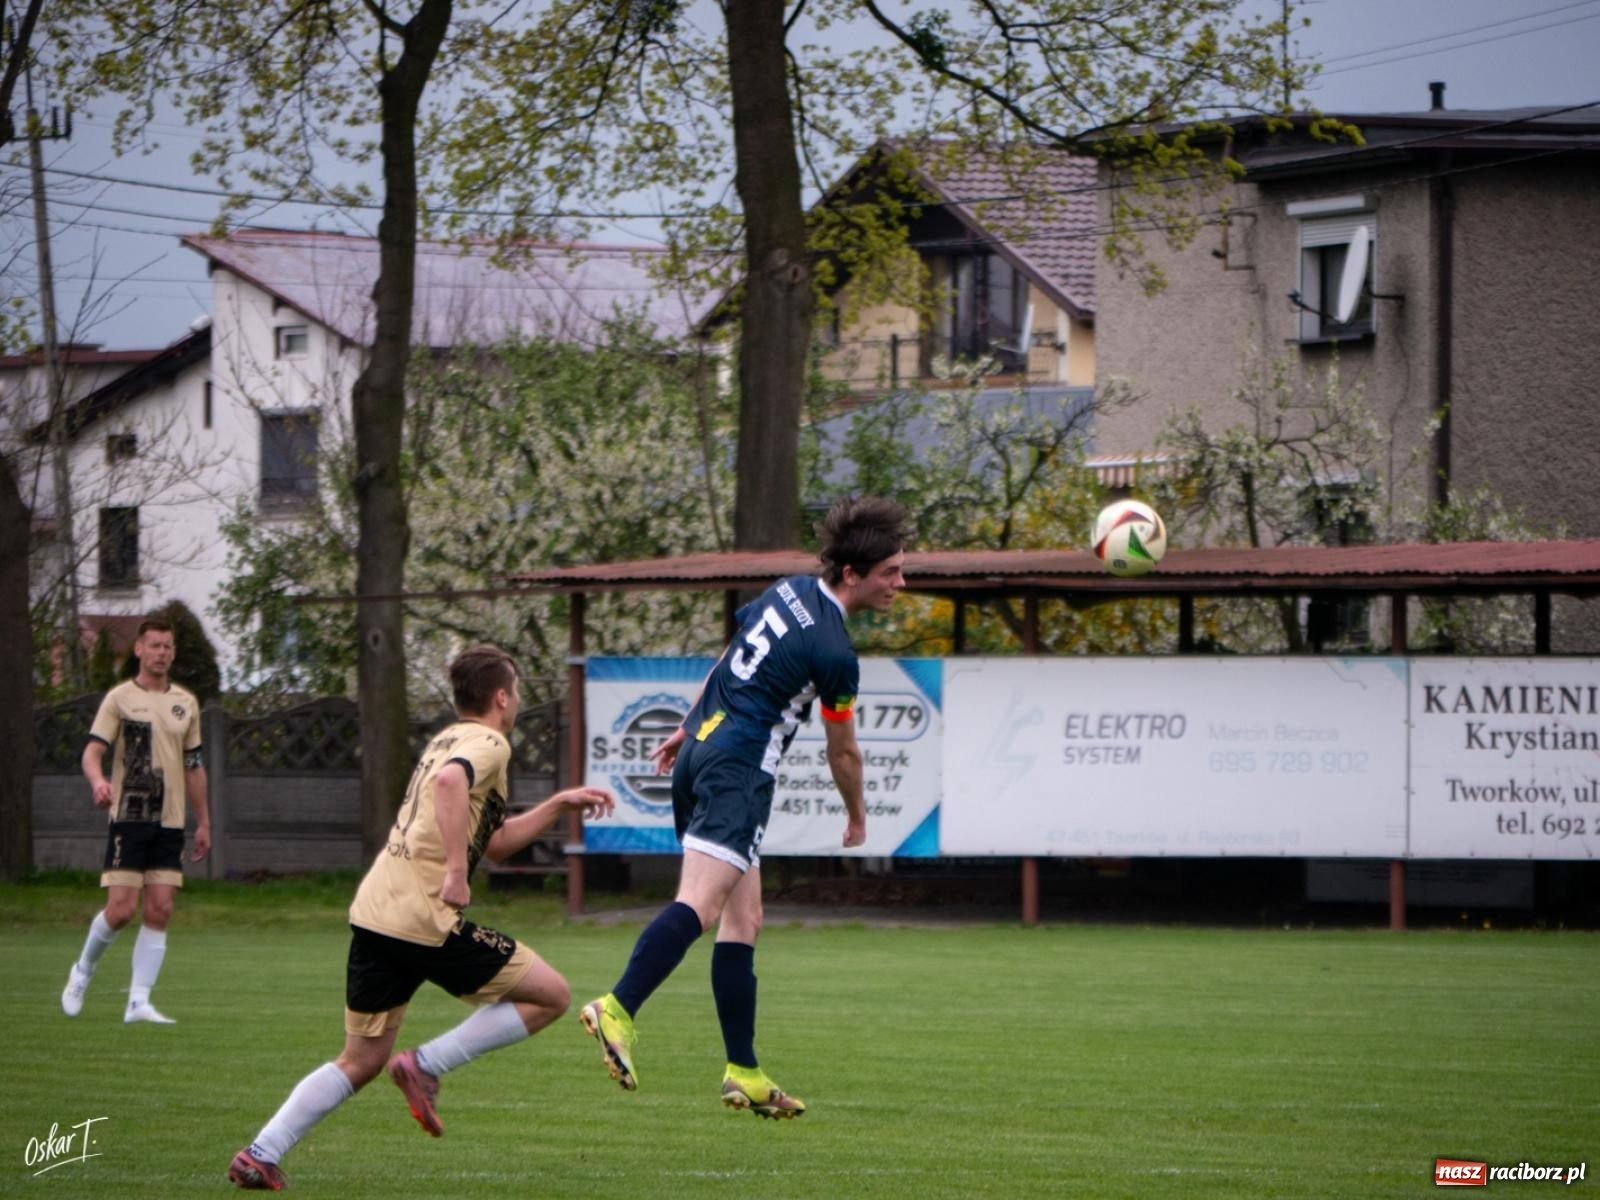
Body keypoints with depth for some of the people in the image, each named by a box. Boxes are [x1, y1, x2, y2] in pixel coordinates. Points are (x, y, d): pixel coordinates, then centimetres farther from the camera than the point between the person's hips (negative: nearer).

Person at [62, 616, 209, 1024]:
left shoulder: (186, 703, 13)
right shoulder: (120, 698, -1)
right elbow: (93, 750, -9)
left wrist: (203, 822, 17)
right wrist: (98, 781, -31)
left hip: (170, 822, 4)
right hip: (128, 818, -4)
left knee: (160, 911, -3)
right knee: (121, 909, -10)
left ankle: (139, 1001, -1)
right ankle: (82, 970, 16)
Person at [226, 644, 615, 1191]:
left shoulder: (448, 739, 24)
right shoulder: (488, 744, -4)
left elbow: (494, 841, 31)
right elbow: (449, 781, -28)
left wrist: (560, 803, 30)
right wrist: (456, 871, -26)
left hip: (372, 914, 9)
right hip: (426, 920, -9)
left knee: (360, 1061, 16)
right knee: (551, 994, 3)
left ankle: (261, 1153, 3)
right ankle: (429, 1064, -3)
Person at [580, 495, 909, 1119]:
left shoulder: (788, 592, 12)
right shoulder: (834, 653, -12)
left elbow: (728, 661, 26)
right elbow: (843, 752, 1)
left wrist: (687, 728, 38)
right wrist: (857, 816, 19)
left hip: (701, 752, 10)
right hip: (738, 770, -10)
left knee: (743, 919, 11)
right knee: (701, 904, -24)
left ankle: (743, 1072, 11)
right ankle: (618, 1008, -44)